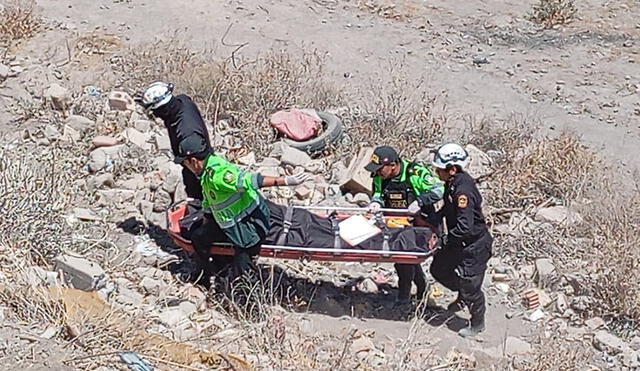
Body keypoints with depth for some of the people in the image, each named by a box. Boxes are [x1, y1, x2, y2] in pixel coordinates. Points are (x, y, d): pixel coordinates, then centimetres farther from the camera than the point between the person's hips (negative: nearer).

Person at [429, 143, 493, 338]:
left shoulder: (463, 191, -32)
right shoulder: (453, 184, -2)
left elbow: (464, 227, -34)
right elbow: (448, 208, 18)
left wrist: (445, 240, -21)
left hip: (474, 246, -10)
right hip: (461, 243, 10)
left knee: (470, 285, 6)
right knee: (439, 268, 19)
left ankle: (477, 324, 28)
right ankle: (463, 297, 42)